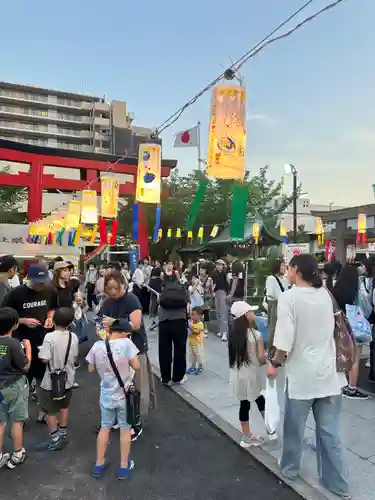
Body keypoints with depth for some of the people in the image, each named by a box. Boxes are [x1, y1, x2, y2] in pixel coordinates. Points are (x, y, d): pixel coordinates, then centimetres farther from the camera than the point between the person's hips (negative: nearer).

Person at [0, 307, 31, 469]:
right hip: (15, 386, -5)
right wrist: (28, 348, -2)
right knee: (17, 422, 11)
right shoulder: (14, 343, -23)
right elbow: (25, 366, -13)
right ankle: (17, 456, 24)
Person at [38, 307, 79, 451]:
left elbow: (44, 359, -23)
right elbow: (75, 358, 3)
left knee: (50, 410, 12)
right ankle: (63, 434, 35)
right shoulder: (73, 337, -7)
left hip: (51, 381, -5)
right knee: (64, 406, 22)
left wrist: (41, 351, -4)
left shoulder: (50, 337, -22)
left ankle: (55, 439, 17)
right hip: (68, 379, 5)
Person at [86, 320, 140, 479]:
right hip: (124, 394, -2)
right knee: (125, 428, 14)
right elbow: (137, 366, -15)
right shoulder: (126, 343, -20)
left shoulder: (98, 346, -10)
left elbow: (91, 368, 2)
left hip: (106, 395, 3)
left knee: (105, 427, 20)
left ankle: (99, 465, 30)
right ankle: (124, 466, 24)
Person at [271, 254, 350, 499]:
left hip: (302, 373, -4)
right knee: (329, 430, 15)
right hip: (328, 371, 5)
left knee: (295, 425, 17)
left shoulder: (289, 297, -16)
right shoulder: (325, 294, 2)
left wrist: (275, 363, -5)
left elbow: (285, 338, -19)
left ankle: (290, 467, 37)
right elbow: (329, 329, 12)